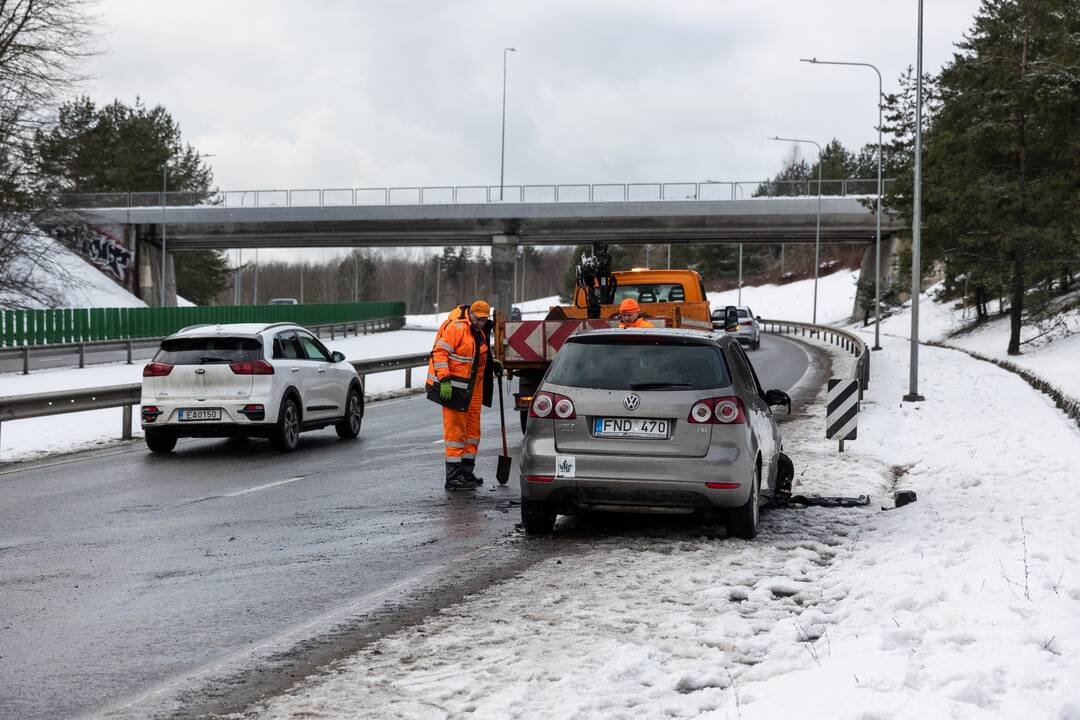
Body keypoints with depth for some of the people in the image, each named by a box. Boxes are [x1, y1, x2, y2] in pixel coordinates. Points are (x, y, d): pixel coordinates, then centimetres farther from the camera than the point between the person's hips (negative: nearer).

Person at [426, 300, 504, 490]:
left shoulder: (481, 331, 13)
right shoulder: (455, 327, -15)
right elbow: (440, 353, -20)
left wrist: (493, 363, 14)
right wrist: (444, 380, -25)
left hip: (473, 387, 9)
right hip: (453, 388, -9)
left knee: (472, 429, 14)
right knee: (455, 430, -8)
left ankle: (467, 472, 24)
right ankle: (453, 477, -6)